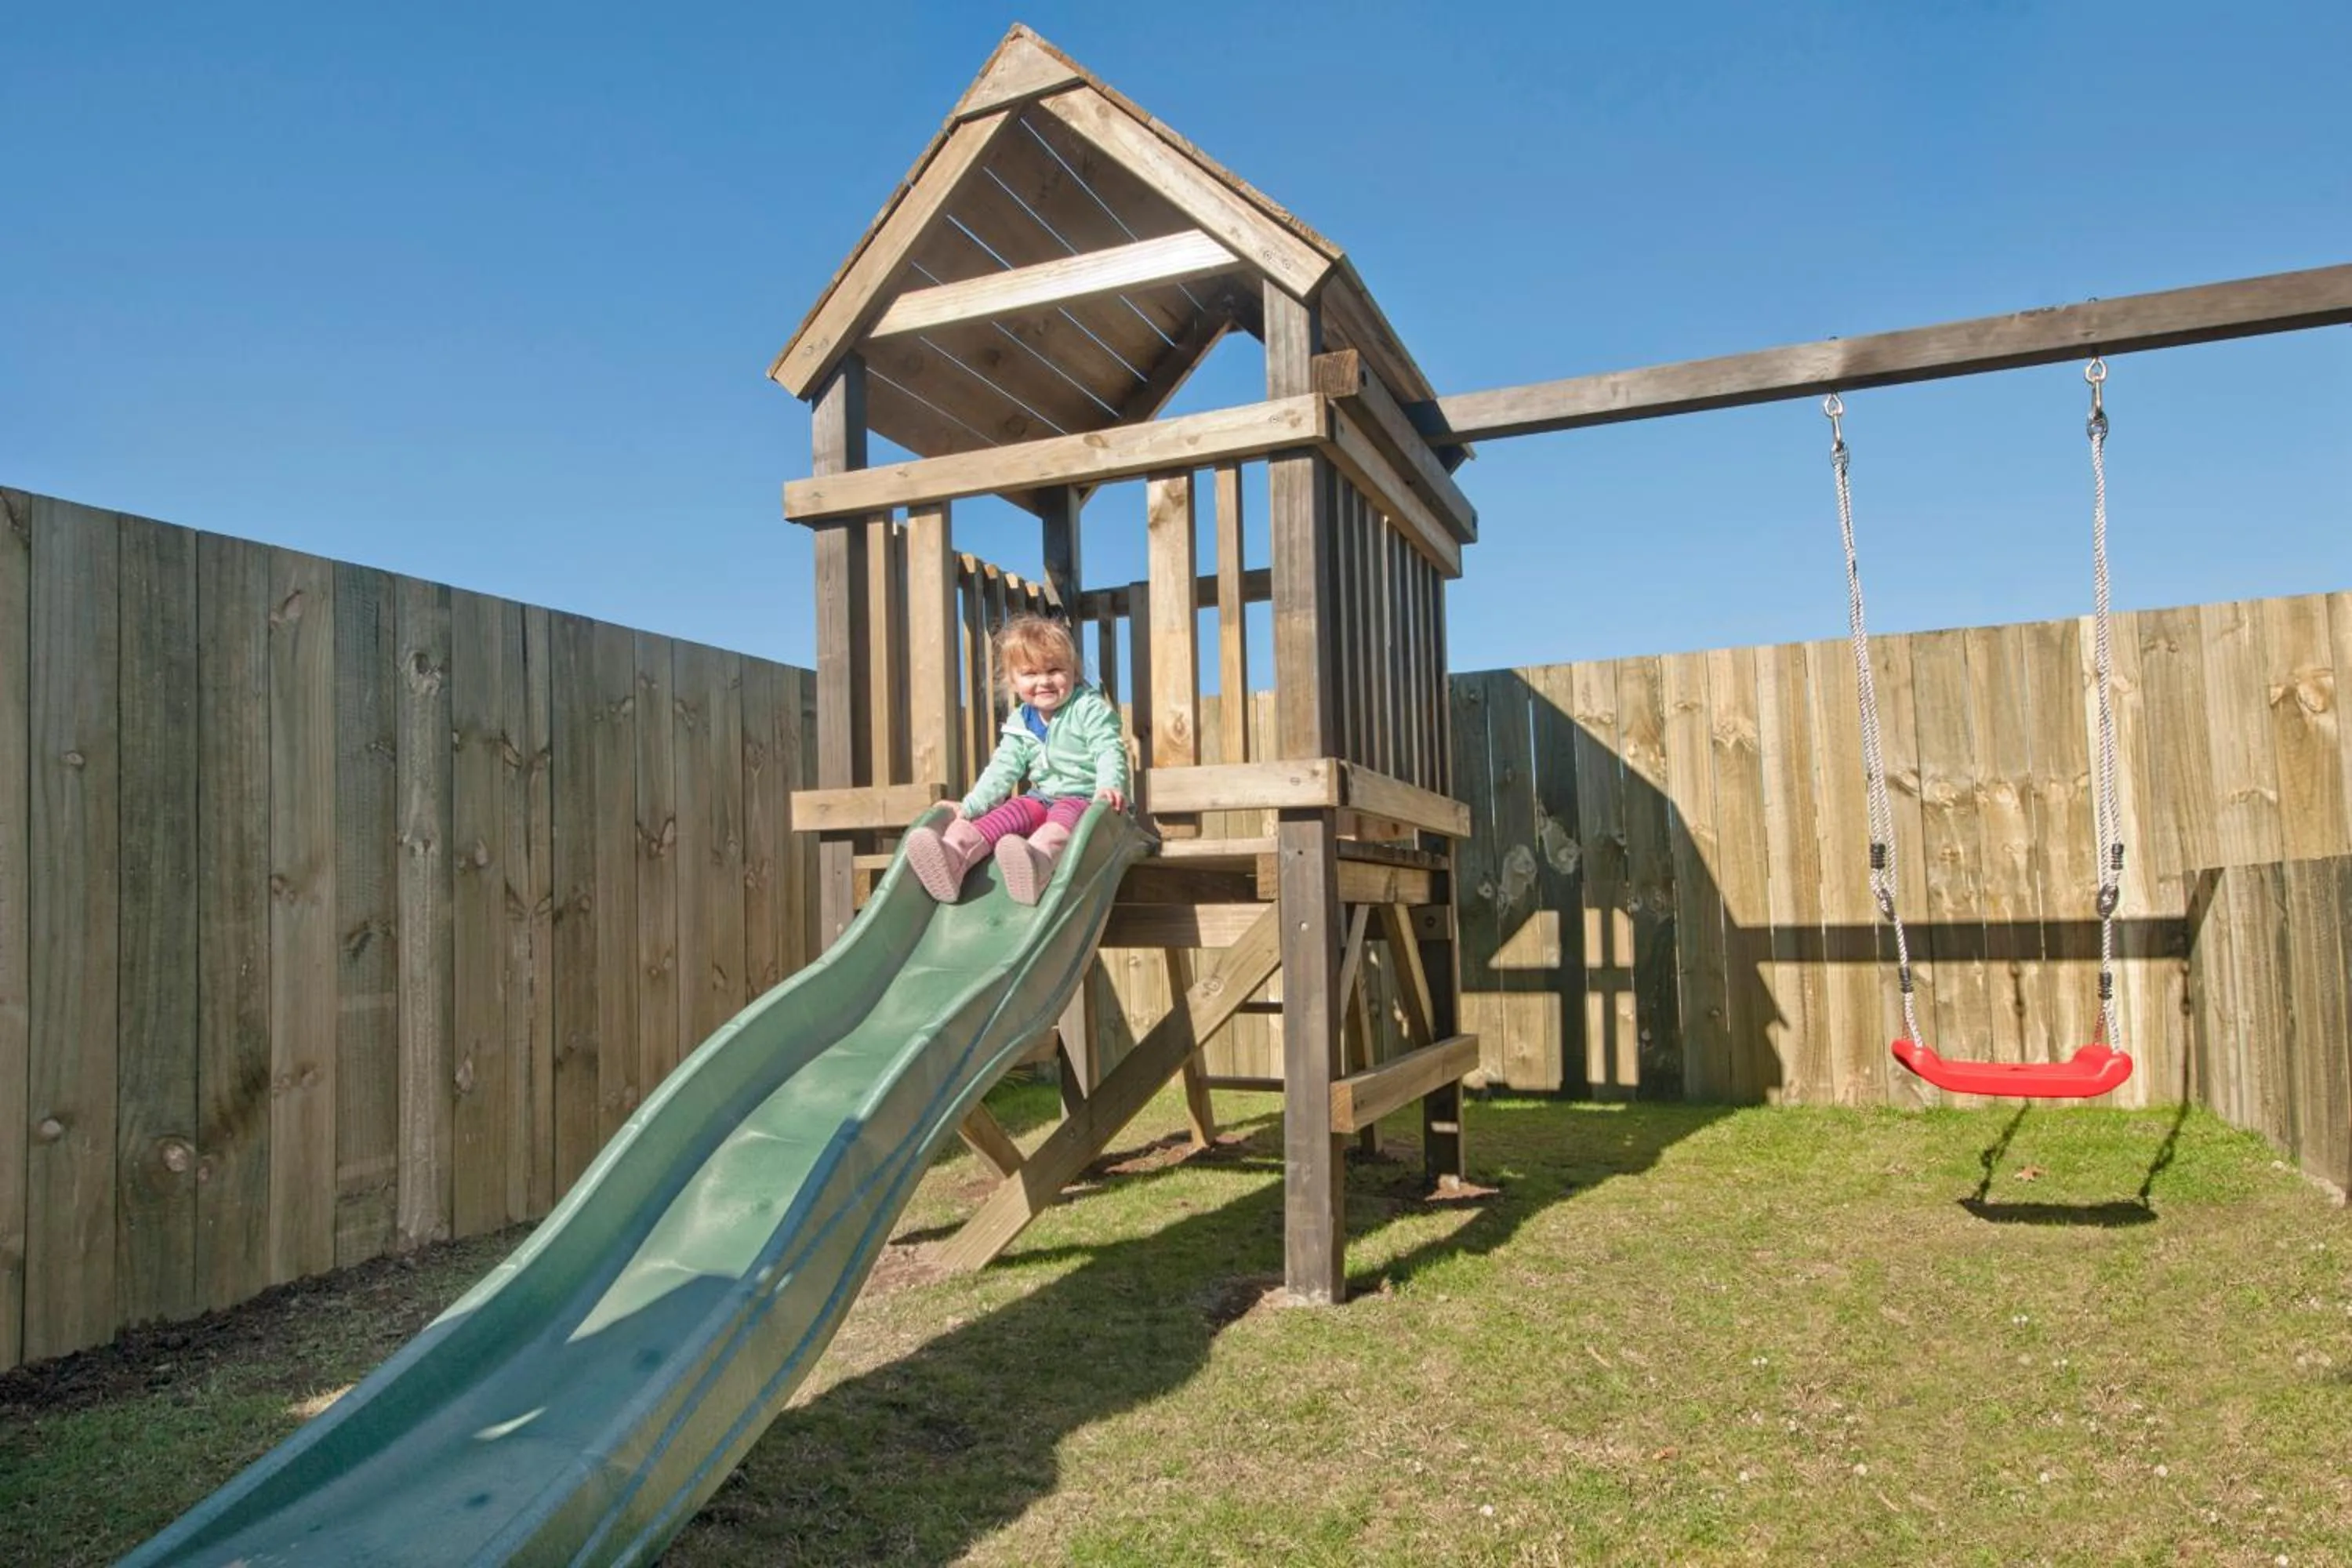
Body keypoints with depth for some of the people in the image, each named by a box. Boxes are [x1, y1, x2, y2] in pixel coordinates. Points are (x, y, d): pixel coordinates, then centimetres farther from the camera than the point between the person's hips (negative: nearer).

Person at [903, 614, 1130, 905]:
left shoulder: (1090, 708, -6)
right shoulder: (1020, 723, 12)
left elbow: (1109, 752, -16)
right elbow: (1003, 769, 13)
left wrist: (1109, 788, -37)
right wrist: (970, 806, 2)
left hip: (1086, 798, -6)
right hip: (1044, 798, 6)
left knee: (1066, 815, -36)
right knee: (1012, 811, -20)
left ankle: (1038, 855, -70)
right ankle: (956, 853, -45)